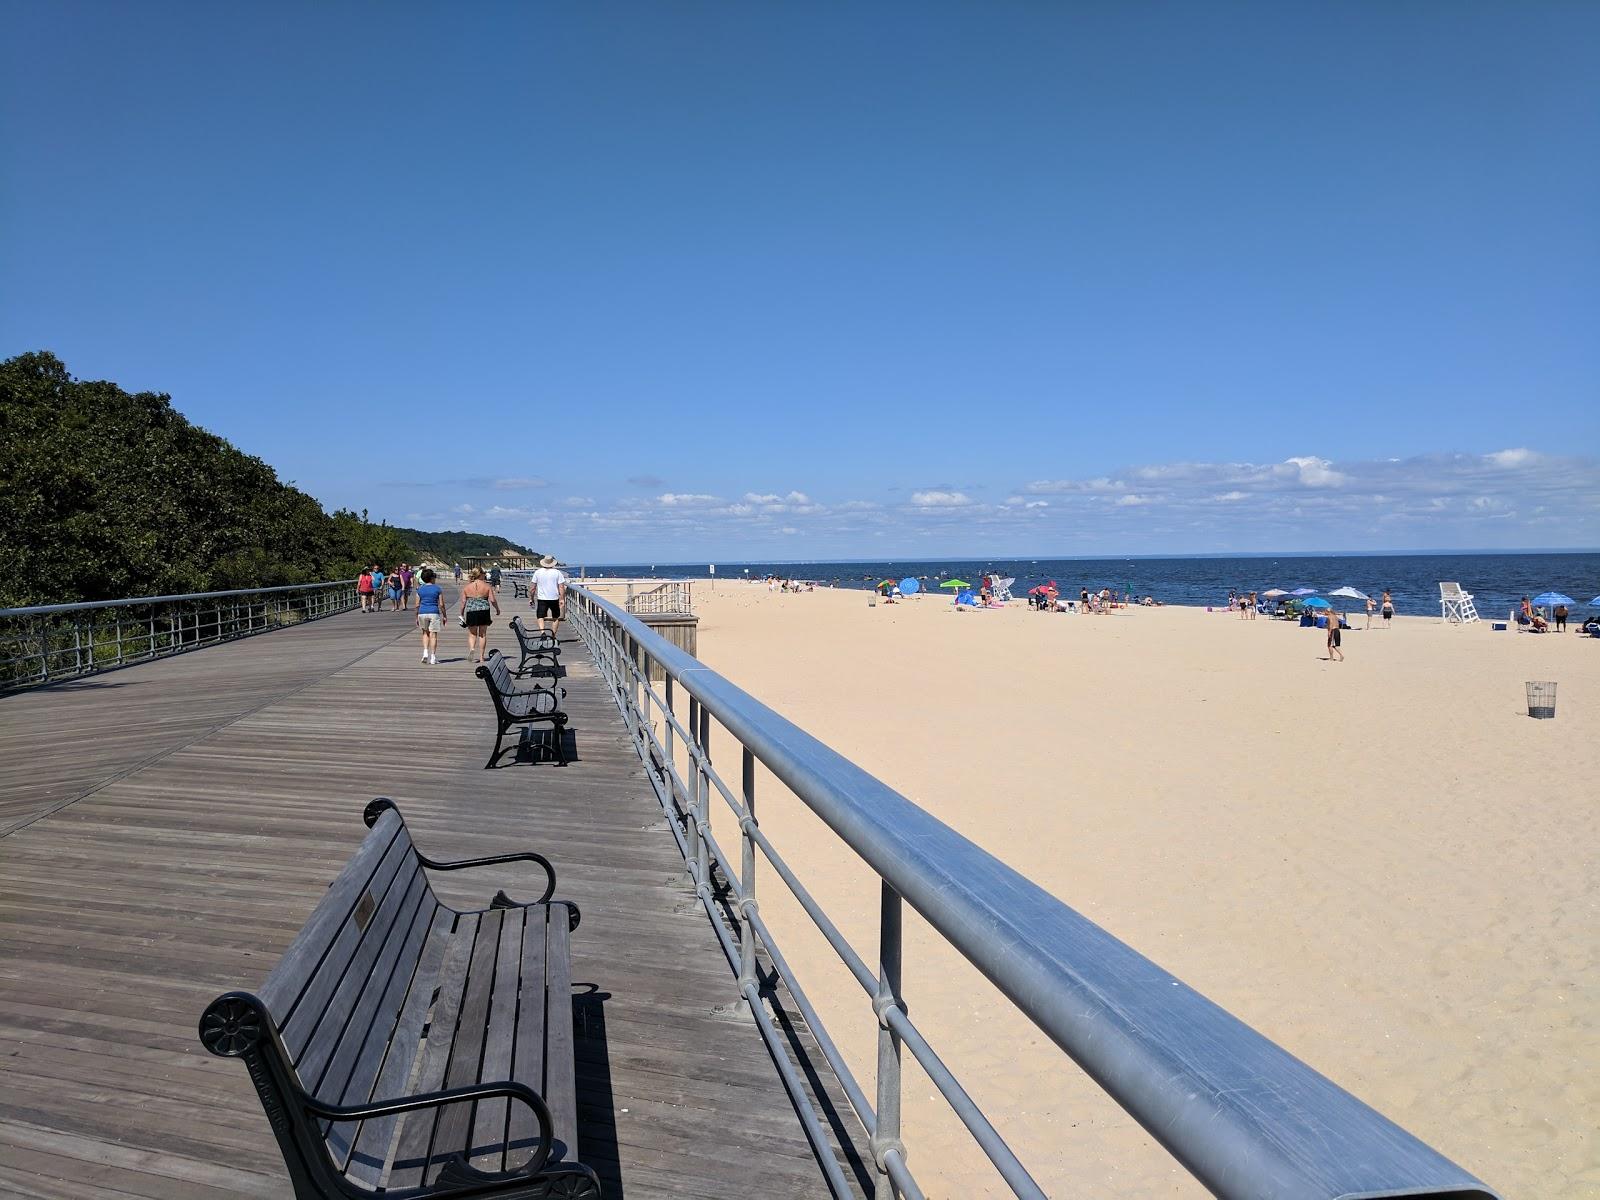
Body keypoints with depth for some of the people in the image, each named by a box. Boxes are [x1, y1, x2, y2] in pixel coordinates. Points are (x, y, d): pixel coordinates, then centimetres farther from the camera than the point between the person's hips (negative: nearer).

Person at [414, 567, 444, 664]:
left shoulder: (420, 589, 4)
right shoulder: (438, 589, -2)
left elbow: (417, 605, 4)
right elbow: (441, 604, -3)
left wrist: (416, 617, 12)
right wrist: (444, 616, 5)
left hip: (422, 613, 2)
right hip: (434, 613, -2)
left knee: (425, 633, 21)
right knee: (433, 635, 1)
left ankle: (425, 652, 4)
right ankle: (433, 658, 1)